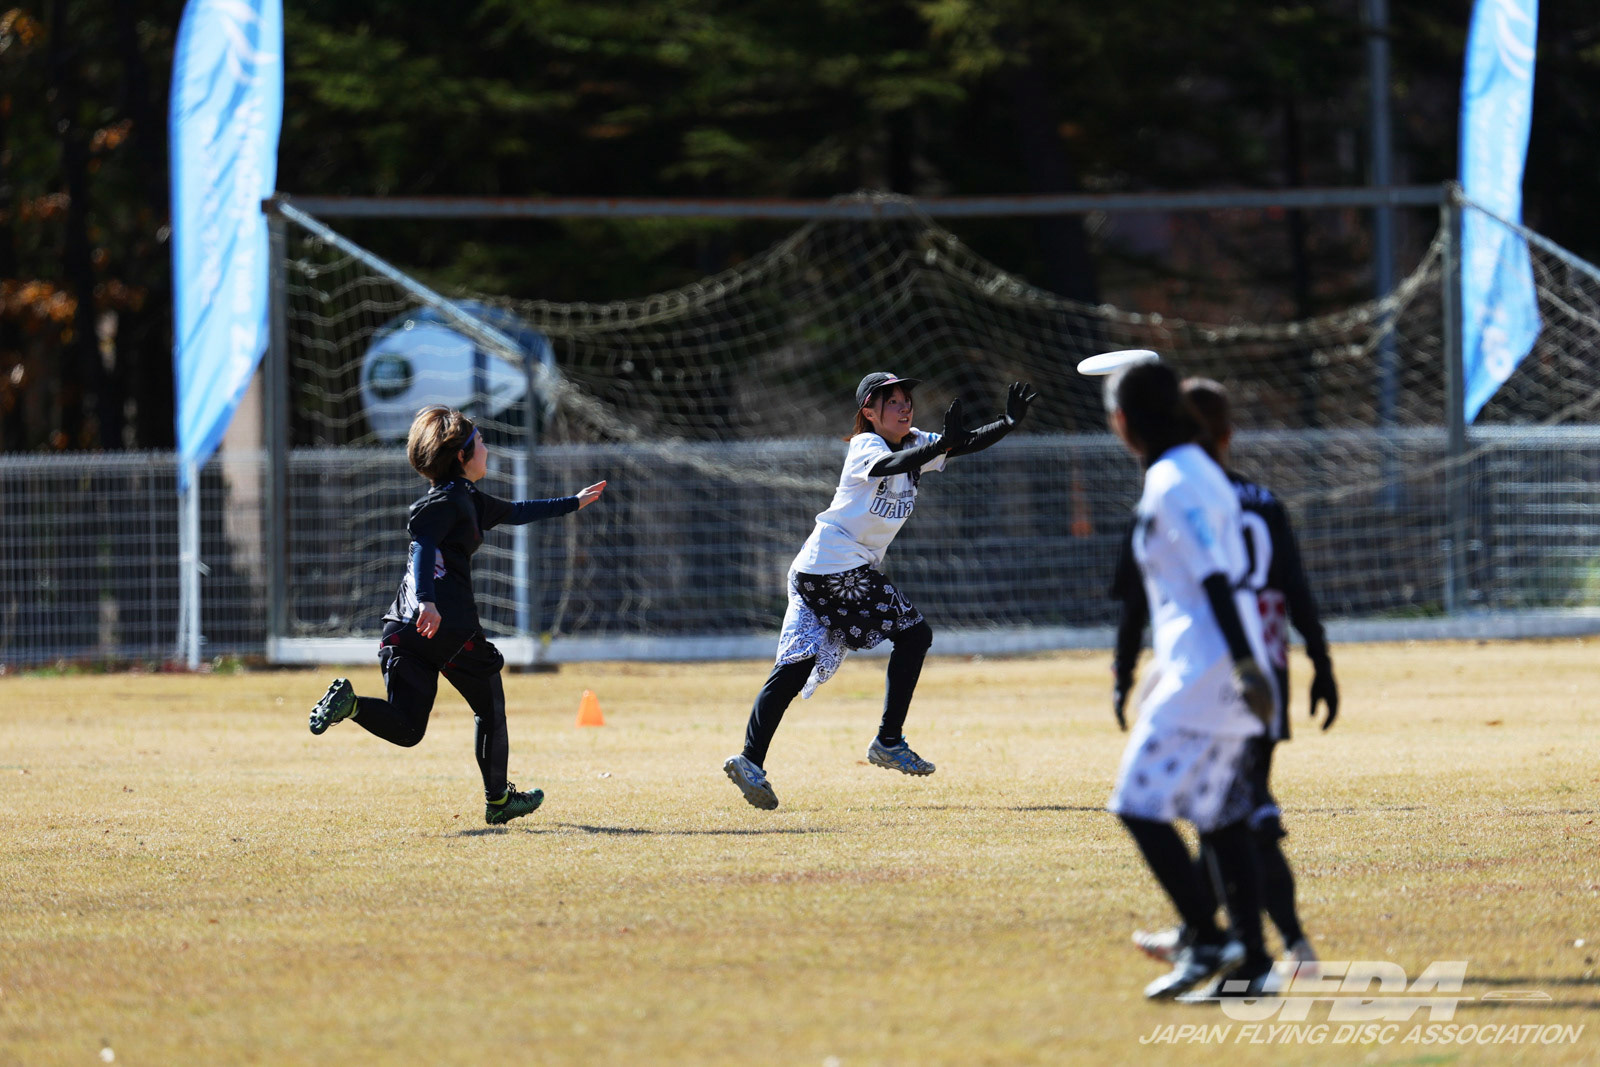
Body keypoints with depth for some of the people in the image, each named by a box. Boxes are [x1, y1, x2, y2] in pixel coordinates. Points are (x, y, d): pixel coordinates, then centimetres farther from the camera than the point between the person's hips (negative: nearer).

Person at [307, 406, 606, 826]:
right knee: (490, 707, 13)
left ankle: (348, 702, -23)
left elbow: (516, 512, 40)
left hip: (405, 627, 8)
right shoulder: (450, 499, -5)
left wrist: (573, 503, 48)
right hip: (450, 625, -8)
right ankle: (498, 800, 21)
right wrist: (427, 600, -35)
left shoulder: (470, 500, 24)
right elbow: (423, 540, -22)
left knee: (406, 728, 1)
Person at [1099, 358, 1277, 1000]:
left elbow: (1216, 581, -21)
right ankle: (1250, 961, 9)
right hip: (1206, 674, 10)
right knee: (1221, 813, 10)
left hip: (1203, 677, -10)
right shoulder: (1197, 475, 16)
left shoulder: (1174, 485, -14)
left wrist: (1246, 669, -26)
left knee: (1141, 804, -7)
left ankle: (1206, 940, -8)